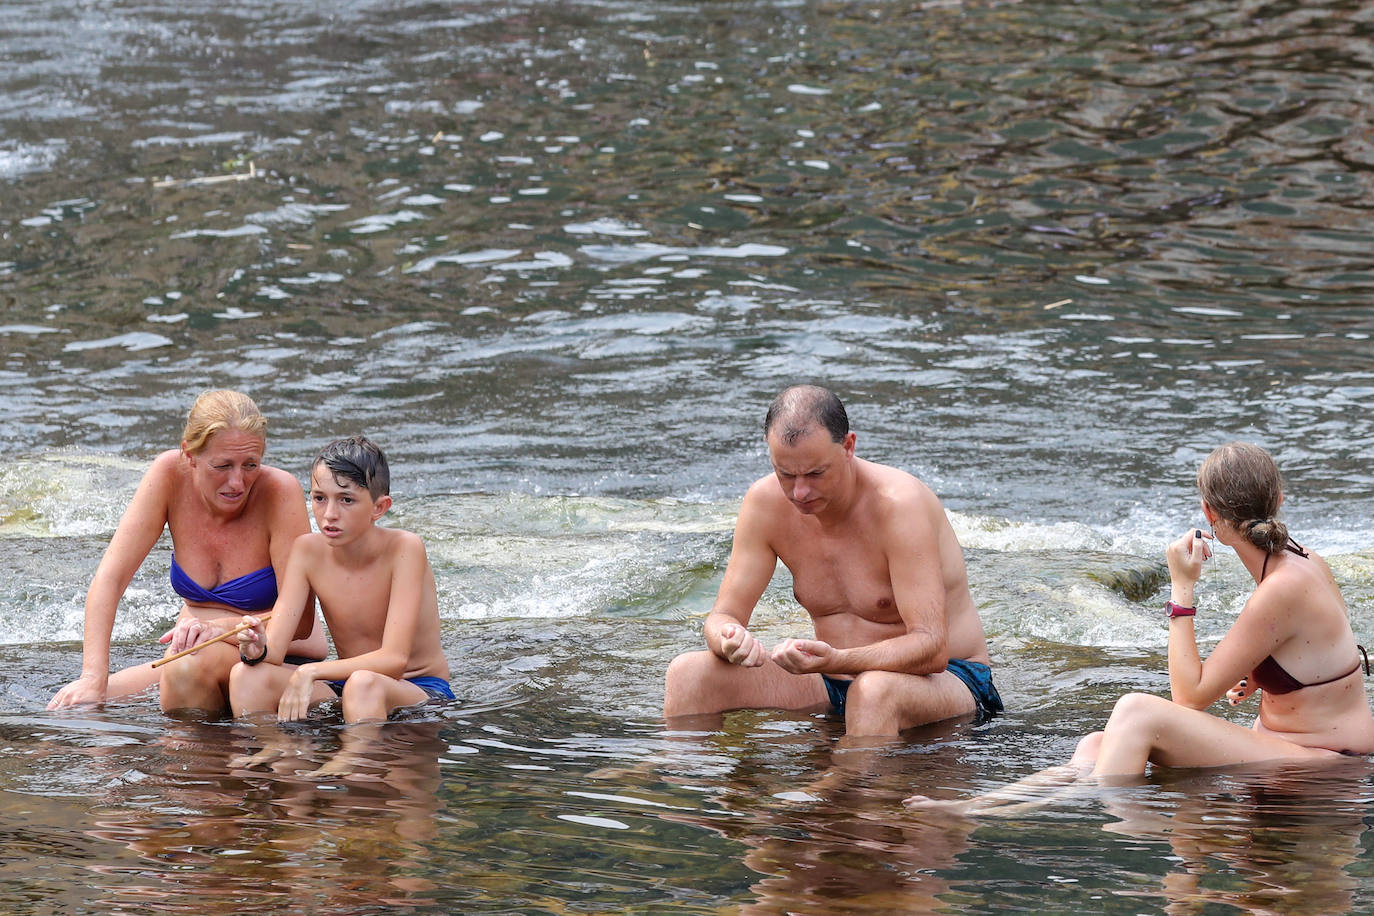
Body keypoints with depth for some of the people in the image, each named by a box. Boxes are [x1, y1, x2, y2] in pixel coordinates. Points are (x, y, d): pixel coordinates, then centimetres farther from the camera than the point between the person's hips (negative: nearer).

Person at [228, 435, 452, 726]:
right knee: (247, 675, -19)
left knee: (363, 684, -38)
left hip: (423, 692, -5)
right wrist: (257, 650, -33)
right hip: (340, 691, 5)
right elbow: (274, 650, -8)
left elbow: (395, 658, -24)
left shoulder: (405, 549, -17)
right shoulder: (307, 551, -3)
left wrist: (310, 672, -33)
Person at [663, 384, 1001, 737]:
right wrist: (729, 640, -30)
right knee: (688, 674, -14)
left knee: (874, 691, -41)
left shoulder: (899, 503, -23)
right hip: (834, 685, 5)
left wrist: (835, 661, -46)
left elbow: (932, 648, -28)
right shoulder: (766, 503, -6)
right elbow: (724, 614, -3)